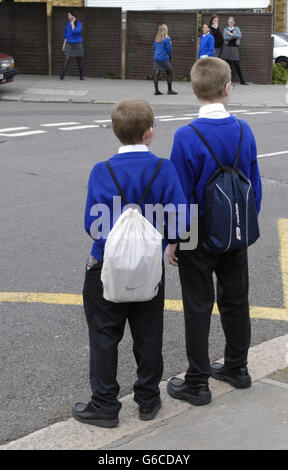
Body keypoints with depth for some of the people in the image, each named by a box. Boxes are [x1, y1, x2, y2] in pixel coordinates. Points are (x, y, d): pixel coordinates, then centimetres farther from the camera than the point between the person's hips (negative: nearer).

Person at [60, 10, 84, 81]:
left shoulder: (79, 23, -8)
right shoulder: (68, 23, 5)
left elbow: (75, 32, -23)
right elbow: (66, 34, 12)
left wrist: (72, 23, -15)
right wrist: (64, 44, 9)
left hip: (78, 44, -2)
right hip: (69, 44, 2)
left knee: (79, 61, 6)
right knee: (67, 59, -13)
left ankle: (81, 75, 21)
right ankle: (62, 76, -15)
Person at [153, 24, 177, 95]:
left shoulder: (156, 39, 9)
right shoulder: (166, 39, -10)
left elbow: (154, 47, 18)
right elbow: (169, 49, -10)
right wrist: (170, 43, 6)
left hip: (156, 59, 6)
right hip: (164, 59, -6)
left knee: (156, 74, 3)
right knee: (169, 73, 6)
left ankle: (156, 90, 1)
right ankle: (169, 90, 7)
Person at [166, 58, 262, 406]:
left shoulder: (187, 137, -19)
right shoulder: (244, 131, -5)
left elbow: (180, 194, -15)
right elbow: (255, 186, 3)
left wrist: (173, 239, -4)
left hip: (198, 236, -4)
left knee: (198, 308, 5)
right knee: (235, 299, 18)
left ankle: (197, 383, 15)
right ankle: (236, 367, 34)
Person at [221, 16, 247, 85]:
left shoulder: (237, 28, 8)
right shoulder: (226, 29, 8)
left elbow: (240, 36, -9)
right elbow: (225, 37, -9)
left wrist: (231, 34, -16)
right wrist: (235, 36, -11)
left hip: (234, 48, 0)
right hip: (227, 48, 0)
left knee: (237, 65, -3)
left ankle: (242, 81, 3)